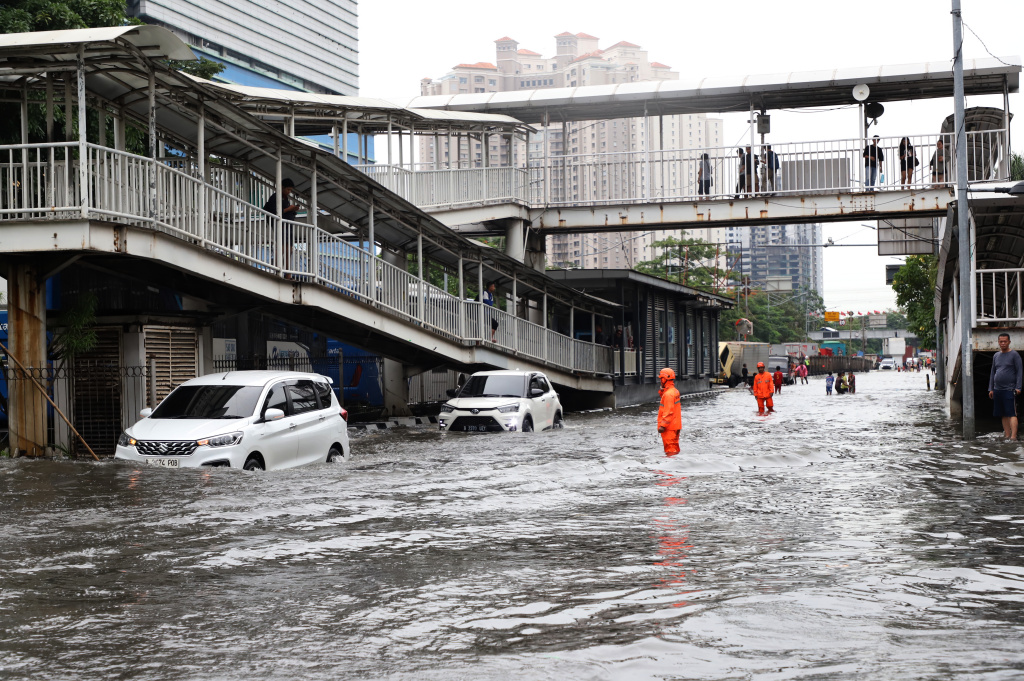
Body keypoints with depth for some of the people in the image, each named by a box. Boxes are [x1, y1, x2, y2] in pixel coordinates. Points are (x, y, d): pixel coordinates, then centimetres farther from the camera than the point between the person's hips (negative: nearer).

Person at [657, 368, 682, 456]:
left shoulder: (668, 394, -19)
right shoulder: (675, 391, 11)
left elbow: (668, 412, -23)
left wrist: (662, 425, -24)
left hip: (669, 426, -10)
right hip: (675, 425, 10)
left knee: (670, 447, -5)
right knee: (674, 445, 16)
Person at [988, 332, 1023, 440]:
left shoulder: (1014, 355, -1)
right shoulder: (996, 356, 16)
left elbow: (1020, 371, -4)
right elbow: (992, 373, 21)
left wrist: (1018, 387, -11)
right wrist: (990, 389, 15)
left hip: (1009, 390, -6)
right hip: (997, 390, 6)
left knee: (1012, 414, -11)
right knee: (1003, 415, 6)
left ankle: (1013, 437, -16)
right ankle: (1007, 435, 10)